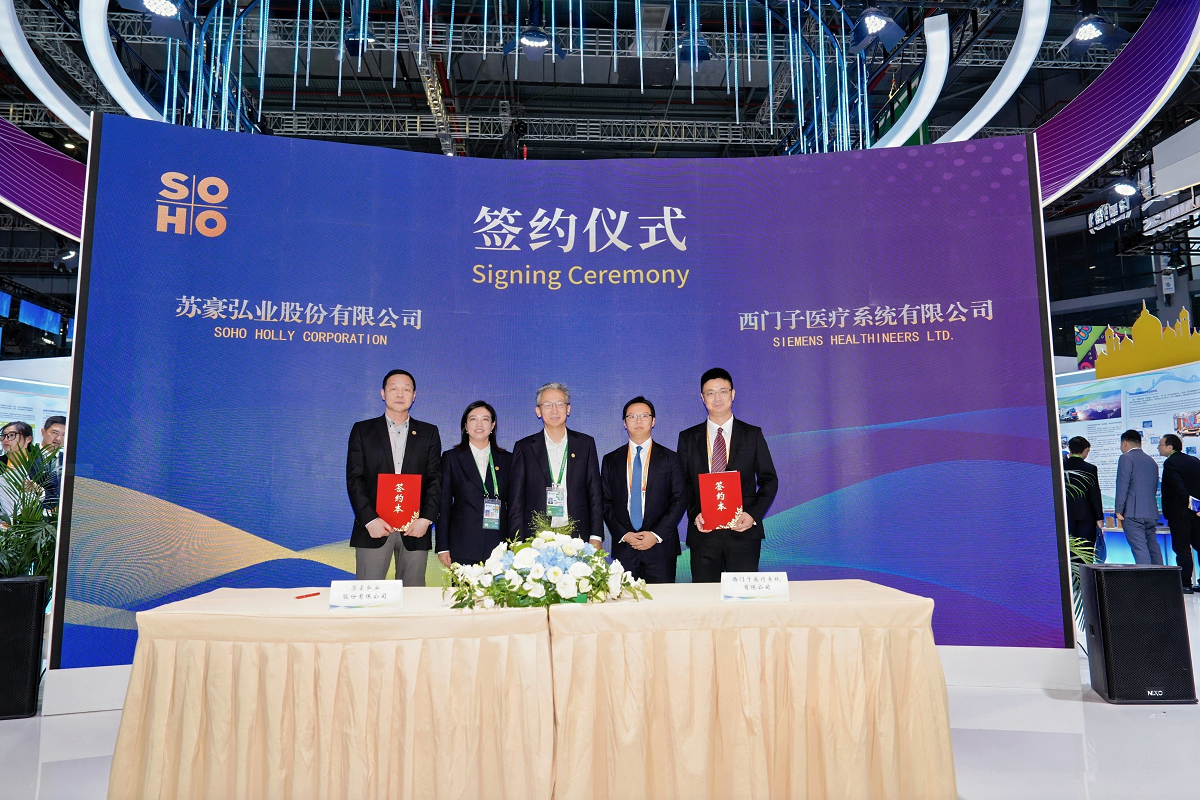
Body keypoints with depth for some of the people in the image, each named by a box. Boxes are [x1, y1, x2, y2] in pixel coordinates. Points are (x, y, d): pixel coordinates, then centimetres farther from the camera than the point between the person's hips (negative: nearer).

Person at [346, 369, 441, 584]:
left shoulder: (429, 433, 12)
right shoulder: (362, 430, 9)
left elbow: (435, 479, 6)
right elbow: (354, 479, 2)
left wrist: (426, 518, -8)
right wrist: (369, 519, -10)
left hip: (415, 528, 1)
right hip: (374, 527, -1)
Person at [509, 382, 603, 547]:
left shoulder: (585, 443, 10)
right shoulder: (524, 447, 8)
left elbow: (595, 495, 8)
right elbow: (516, 501, 6)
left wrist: (596, 538, 0)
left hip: (578, 539, 1)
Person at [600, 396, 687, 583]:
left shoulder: (669, 458, 5)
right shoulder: (611, 460, 10)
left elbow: (680, 500, 0)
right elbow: (605, 503, 7)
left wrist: (657, 535, -9)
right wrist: (623, 535, -6)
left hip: (661, 547, -1)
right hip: (623, 547, 1)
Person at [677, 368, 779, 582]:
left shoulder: (753, 435, 7)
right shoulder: (688, 438, 9)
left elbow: (769, 480, 7)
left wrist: (753, 514, -8)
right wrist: (694, 514, -8)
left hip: (743, 530, -1)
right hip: (703, 533, 1)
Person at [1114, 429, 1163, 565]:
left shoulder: (1126, 458, -5)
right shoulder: (1152, 461, 19)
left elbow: (1122, 486, -12)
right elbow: (1155, 488, 21)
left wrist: (1119, 510, -9)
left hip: (1133, 512, -7)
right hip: (1151, 513, 7)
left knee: (1140, 548, -11)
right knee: (1153, 547, 14)